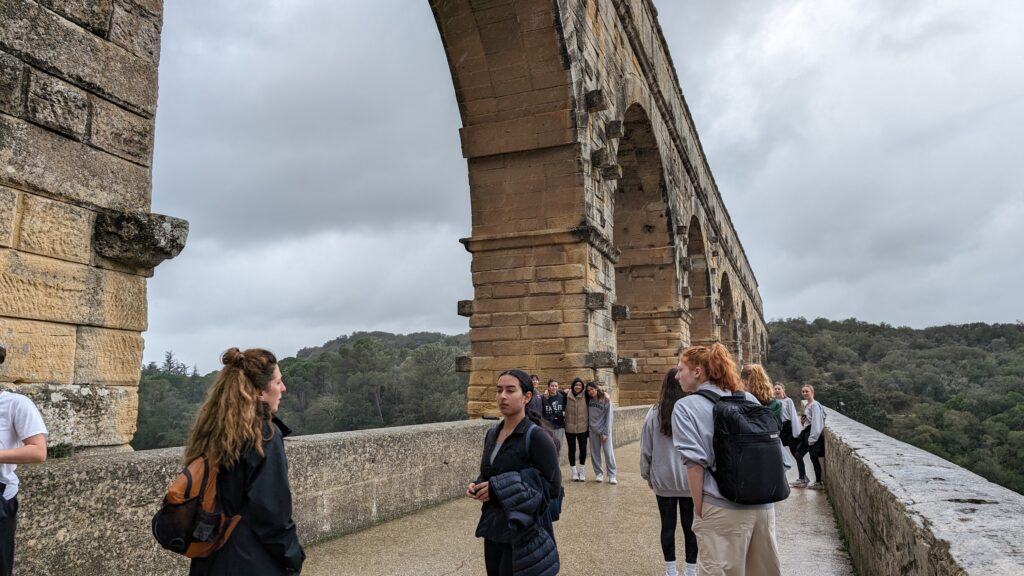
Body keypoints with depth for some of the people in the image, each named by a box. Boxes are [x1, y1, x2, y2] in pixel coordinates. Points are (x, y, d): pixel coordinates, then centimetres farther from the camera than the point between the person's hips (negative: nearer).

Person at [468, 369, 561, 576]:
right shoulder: (492, 434, 6)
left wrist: (499, 489, -21)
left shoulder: (536, 437, -15)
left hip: (524, 533, -6)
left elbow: (553, 487, -18)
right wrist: (477, 485, -4)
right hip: (494, 529, 7)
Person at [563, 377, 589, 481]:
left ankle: (582, 472, 21)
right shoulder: (567, 396, -5)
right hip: (570, 428, 0)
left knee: (583, 449, 3)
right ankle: (574, 473, 21)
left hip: (582, 427, 0)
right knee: (572, 449, 8)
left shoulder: (585, 396, -3)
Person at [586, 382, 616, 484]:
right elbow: (587, 415, 9)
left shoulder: (605, 400, -8)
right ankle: (599, 474, 17)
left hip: (604, 430, -4)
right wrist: (587, 427, -6)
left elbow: (609, 417, -9)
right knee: (595, 453, 6)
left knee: (608, 453, -3)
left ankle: (612, 476, 3)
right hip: (593, 430, 4)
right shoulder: (589, 401, 4)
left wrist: (605, 433, -11)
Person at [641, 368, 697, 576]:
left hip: (664, 480, 1)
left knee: (668, 525, 12)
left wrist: (647, 475, 13)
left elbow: (645, 449, -1)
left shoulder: (655, 413, -8)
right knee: (690, 526, 12)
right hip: (690, 480, -1)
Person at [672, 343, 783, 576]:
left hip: (722, 509, -6)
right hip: (763, 504, 6)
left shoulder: (686, 407, -5)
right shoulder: (748, 399, 10)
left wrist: (699, 512, -6)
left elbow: (696, 463, -13)